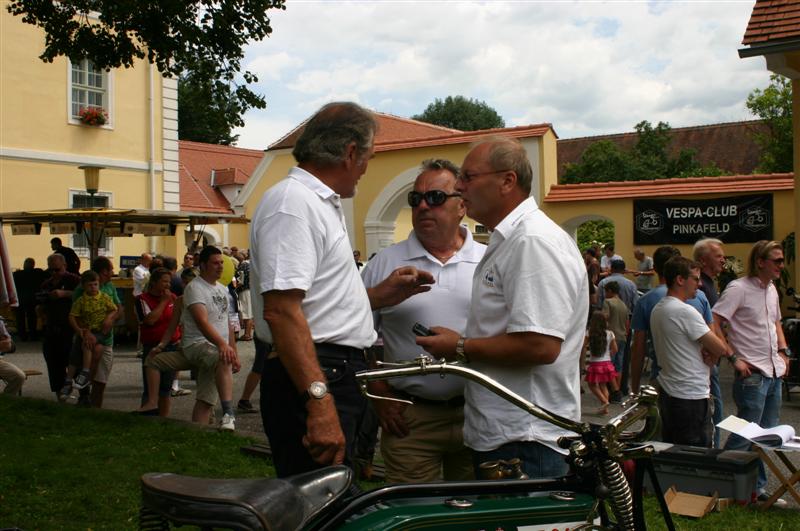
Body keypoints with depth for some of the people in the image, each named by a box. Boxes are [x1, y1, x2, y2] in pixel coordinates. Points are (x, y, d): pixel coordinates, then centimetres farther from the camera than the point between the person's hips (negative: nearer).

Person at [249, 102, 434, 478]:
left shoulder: (322, 204, 20)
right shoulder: (292, 202, -14)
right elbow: (282, 310, -25)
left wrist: (380, 295, 15)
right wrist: (319, 402, -30)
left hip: (336, 376, 11)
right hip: (309, 381, -11)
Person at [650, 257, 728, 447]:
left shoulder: (657, 310, 12)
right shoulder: (685, 312, -17)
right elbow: (721, 348, -16)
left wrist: (707, 353, -2)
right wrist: (713, 356, 6)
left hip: (667, 394, 10)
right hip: (692, 397, -10)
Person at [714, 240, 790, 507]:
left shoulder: (771, 289, 13)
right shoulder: (738, 288, -13)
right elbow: (713, 324, -20)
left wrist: (783, 351, 13)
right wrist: (734, 358, -20)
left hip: (775, 373, 8)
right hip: (752, 374, -8)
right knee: (745, 435, -5)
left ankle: (759, 487, 26)